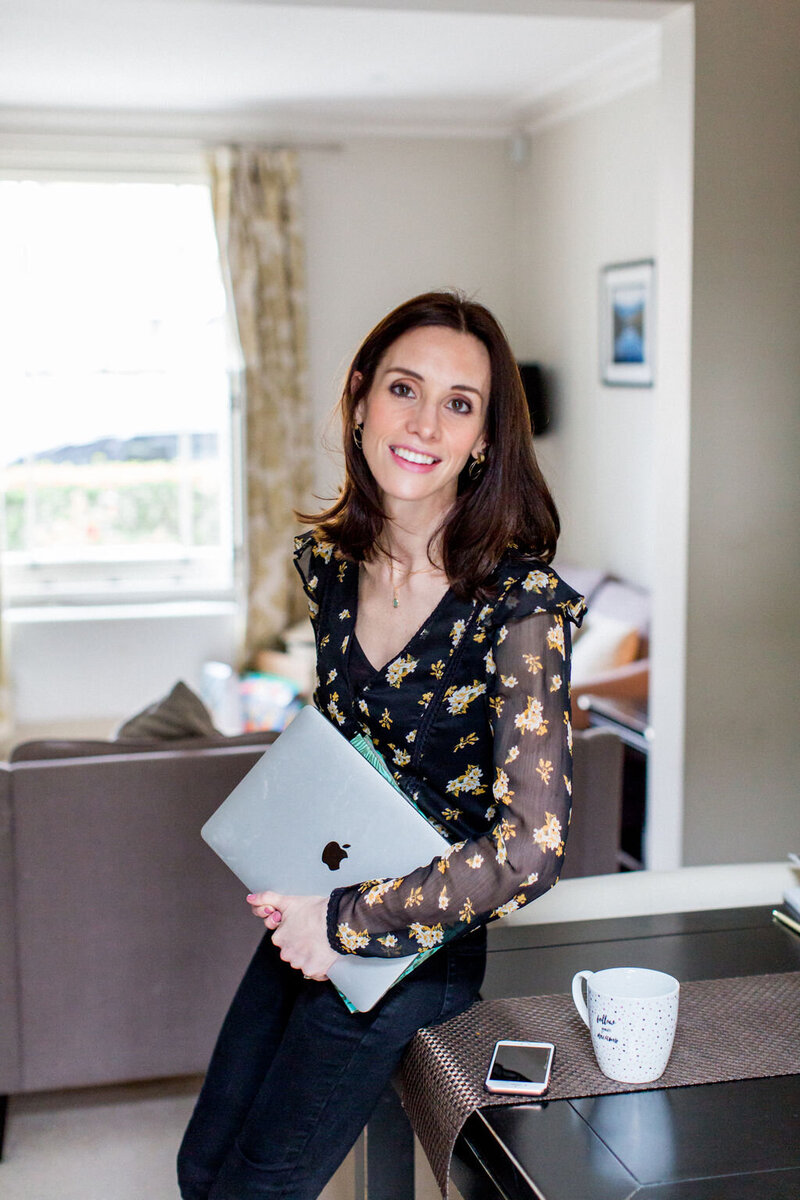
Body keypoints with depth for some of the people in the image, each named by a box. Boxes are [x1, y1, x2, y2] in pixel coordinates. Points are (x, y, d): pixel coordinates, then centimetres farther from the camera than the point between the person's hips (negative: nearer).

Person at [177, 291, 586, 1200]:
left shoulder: (518, 601, -24)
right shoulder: (328, 561, -4)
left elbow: (532, 849, -28)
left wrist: (345, 923, -22)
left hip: (413, 948, -6)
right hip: (310, 921, 6)